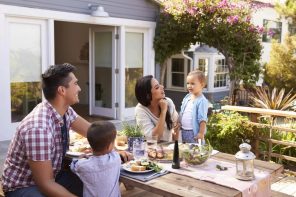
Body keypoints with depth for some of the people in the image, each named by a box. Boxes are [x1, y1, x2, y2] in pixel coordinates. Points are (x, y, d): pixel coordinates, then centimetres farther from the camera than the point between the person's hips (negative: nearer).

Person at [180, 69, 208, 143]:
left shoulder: (202, 101, -15)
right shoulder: (187, 97, 8)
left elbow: (203, 119, -18)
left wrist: (201, 133, -19)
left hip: (194, 133, -8)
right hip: (183, 131, 8)